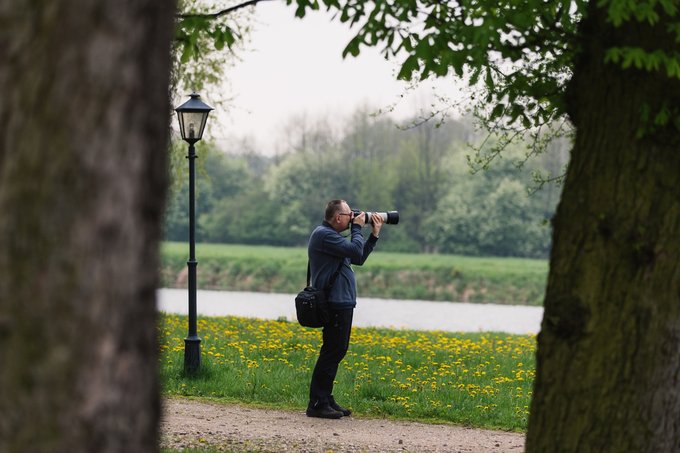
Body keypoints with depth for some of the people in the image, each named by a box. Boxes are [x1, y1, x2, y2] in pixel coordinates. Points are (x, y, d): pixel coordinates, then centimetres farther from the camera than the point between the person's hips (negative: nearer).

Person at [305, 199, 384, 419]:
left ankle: (325, 399, 20)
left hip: (341, 303, 11)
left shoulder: (330, 235, 21)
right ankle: (317, 404, -9)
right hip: (335, 304, -11)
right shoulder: (324, 234, -14)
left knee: (336, 351, 14)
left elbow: (358, 259, 22)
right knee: (332, 352, -10)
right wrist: (357, 228, -5)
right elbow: (356, 251, -21)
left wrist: (375, 233, 18)